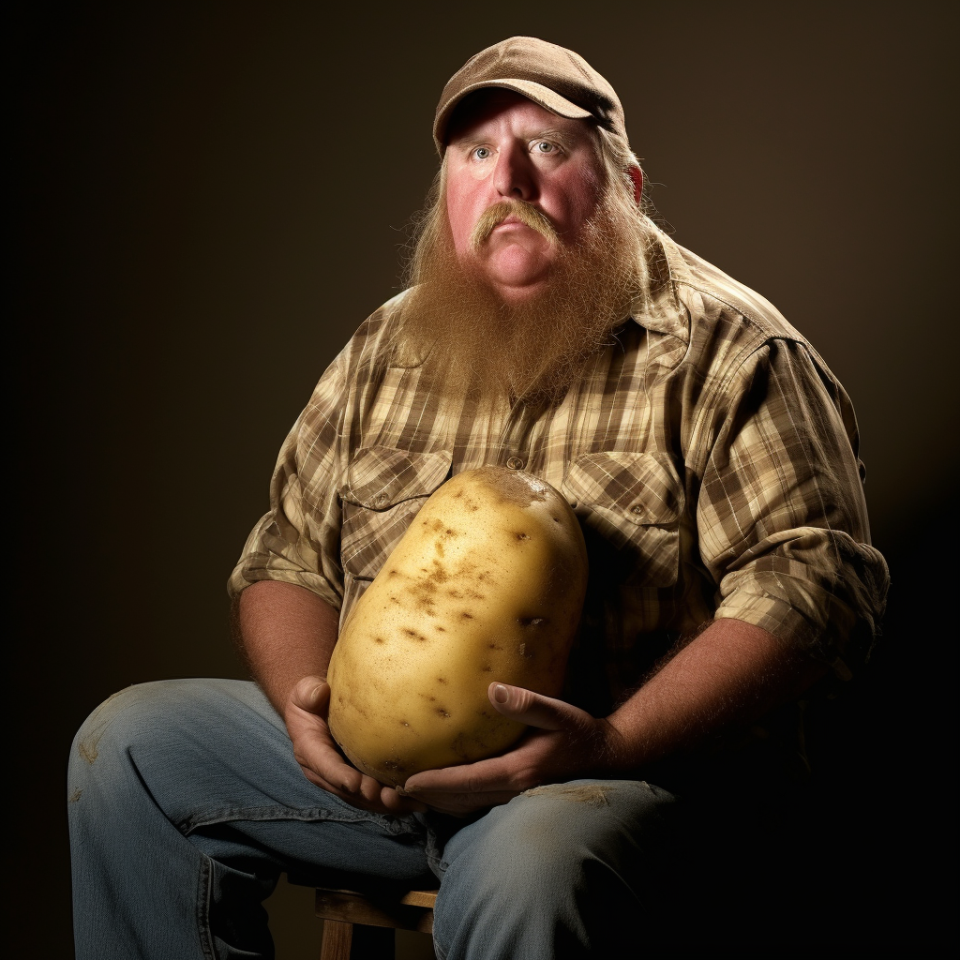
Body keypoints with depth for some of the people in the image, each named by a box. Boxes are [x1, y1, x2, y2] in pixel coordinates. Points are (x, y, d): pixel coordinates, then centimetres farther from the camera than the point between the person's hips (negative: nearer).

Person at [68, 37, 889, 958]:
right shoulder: (387, 346, 14)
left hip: (617, 776, -6)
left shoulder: (722, 349, -4)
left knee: (524, 866, -39)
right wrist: (306, 702, -6)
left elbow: (812, 579, -14)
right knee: (127, 744, -2)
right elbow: (287, 555, 17)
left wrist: (614, 745, -26)